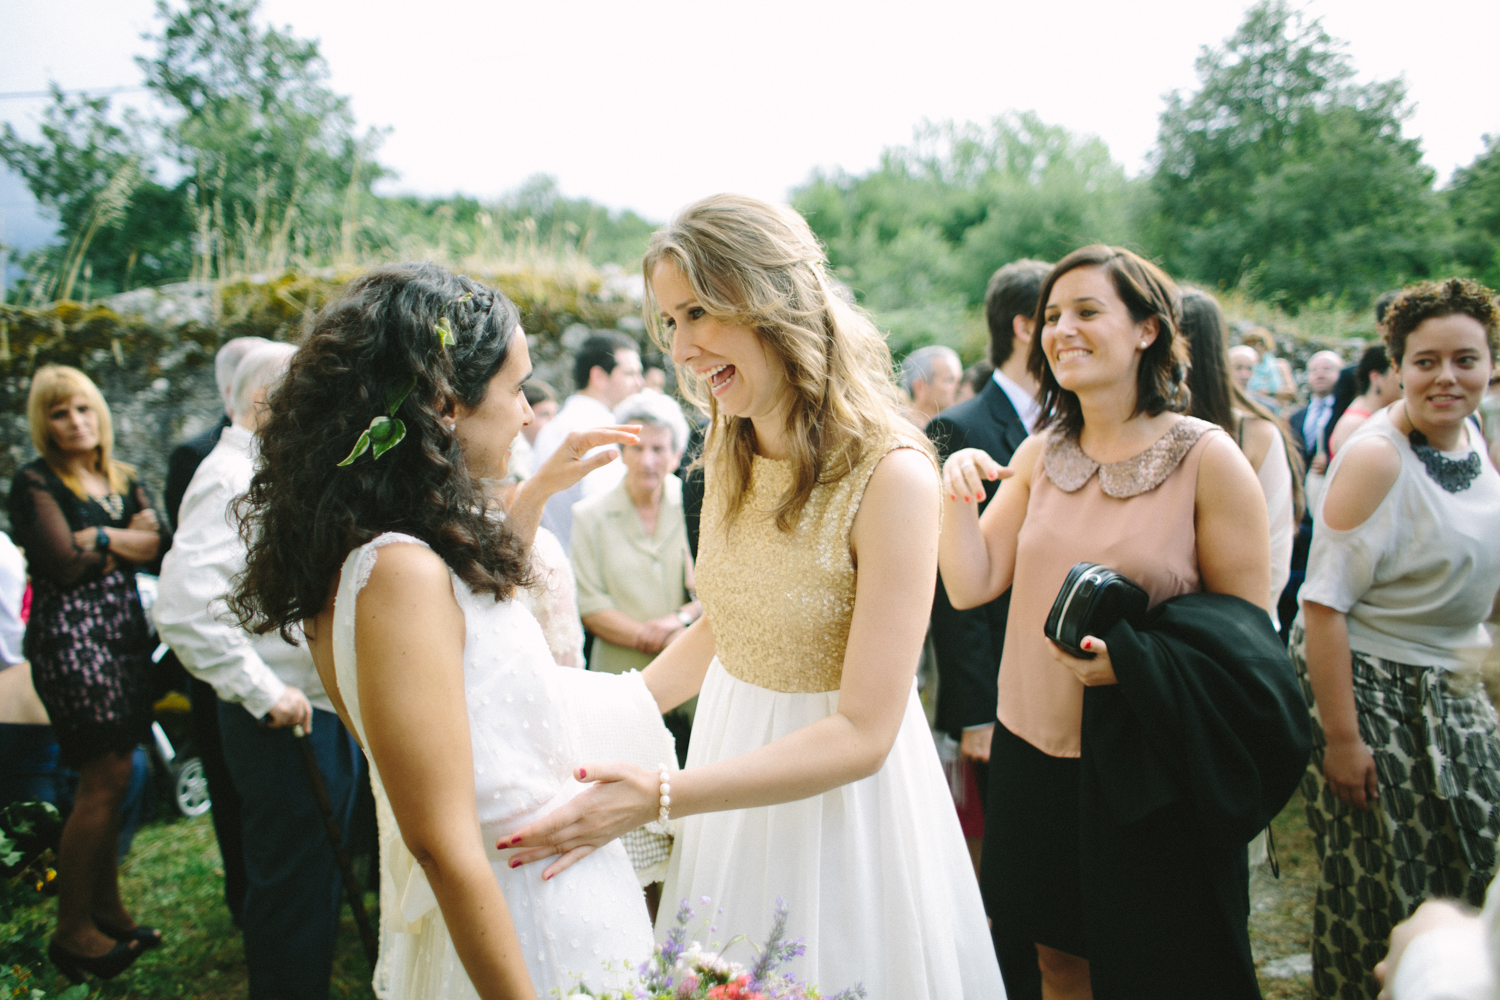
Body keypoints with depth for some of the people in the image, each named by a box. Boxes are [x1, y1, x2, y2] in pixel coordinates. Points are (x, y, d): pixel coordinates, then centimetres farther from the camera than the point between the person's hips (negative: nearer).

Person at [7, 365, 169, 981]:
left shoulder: (123, 481, 16)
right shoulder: (35, 483, -3)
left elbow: (160, 542, 2)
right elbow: (64, 565, -14)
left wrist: (100, 540, -11)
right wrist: (126, 540, 0)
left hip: (125, 632, 6)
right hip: (69, 636, -6)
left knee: (112, 779, 9)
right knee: (104, 780, -7)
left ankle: (107, 910, 20)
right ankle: (72, 932, 4)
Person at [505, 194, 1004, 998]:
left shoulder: (892, 476, -25)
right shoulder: (729, 454, -2)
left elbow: (862, 735, -26)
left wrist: (660, 797, -31)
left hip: (840, 800, -6)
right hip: (735, 765, 6)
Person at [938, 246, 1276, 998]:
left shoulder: (1206, 458, -12)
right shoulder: (1039, 456, 3)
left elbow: (1249, 629, -10)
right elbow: (970, 587, -1)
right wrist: (958, 497, -16)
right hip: (1032, 756, 4)